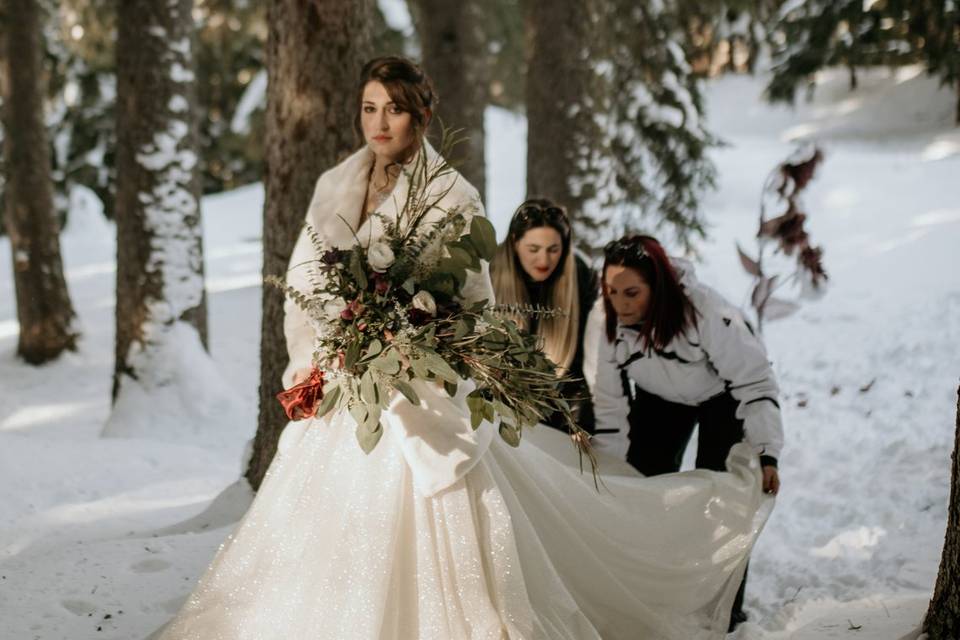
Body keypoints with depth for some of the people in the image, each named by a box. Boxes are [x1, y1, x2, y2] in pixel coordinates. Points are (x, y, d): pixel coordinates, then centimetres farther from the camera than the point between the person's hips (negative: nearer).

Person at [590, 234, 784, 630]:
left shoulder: (707, 312, -39)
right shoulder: (610, 323, -25)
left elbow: (754, 381, -32)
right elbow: (610, 403, -14)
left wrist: (766, 453, -39)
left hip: (723, 395, -4)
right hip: (660, 399, 4)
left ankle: (726, 608, 2)